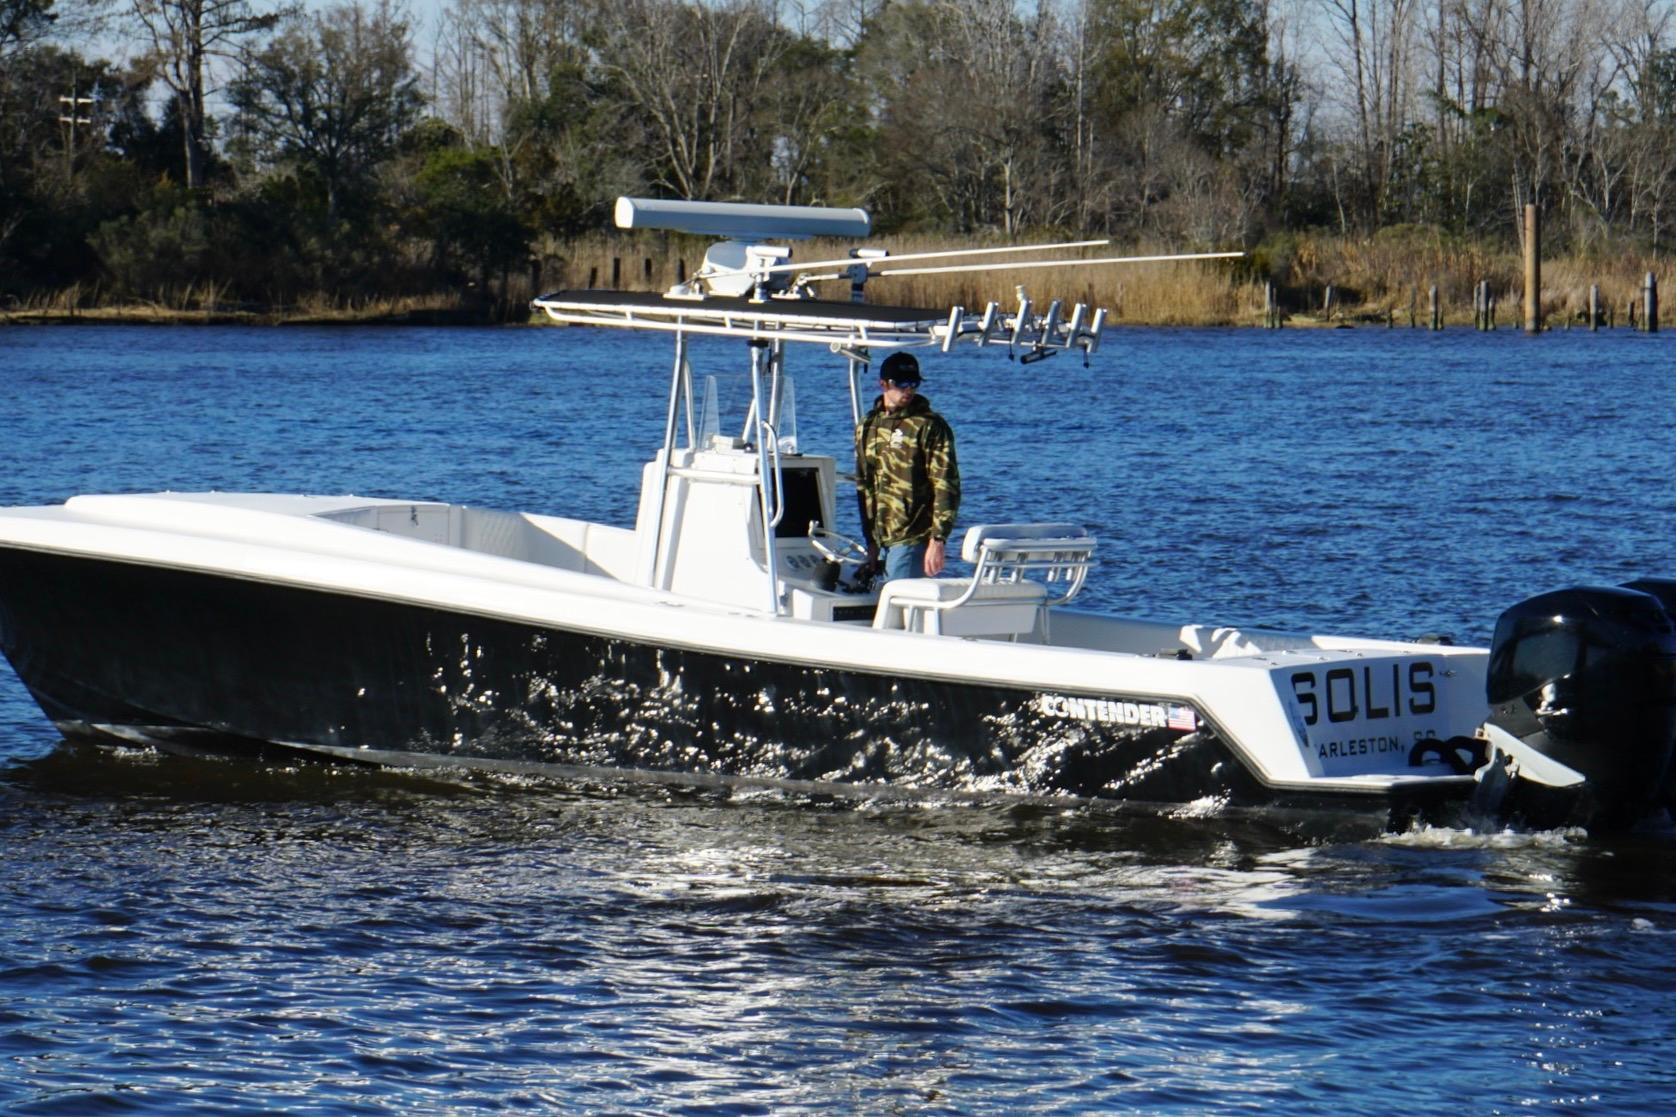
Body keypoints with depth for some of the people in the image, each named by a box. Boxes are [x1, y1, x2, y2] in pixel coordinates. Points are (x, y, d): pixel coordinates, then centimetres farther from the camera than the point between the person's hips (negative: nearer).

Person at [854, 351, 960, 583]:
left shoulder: (930, 426, -6)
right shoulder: (867, 427, 14)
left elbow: (946, 486, -11)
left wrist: (938, 540, -19)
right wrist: (871, 542, 19)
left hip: (913, 540, -7)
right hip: (883, 540, 7)